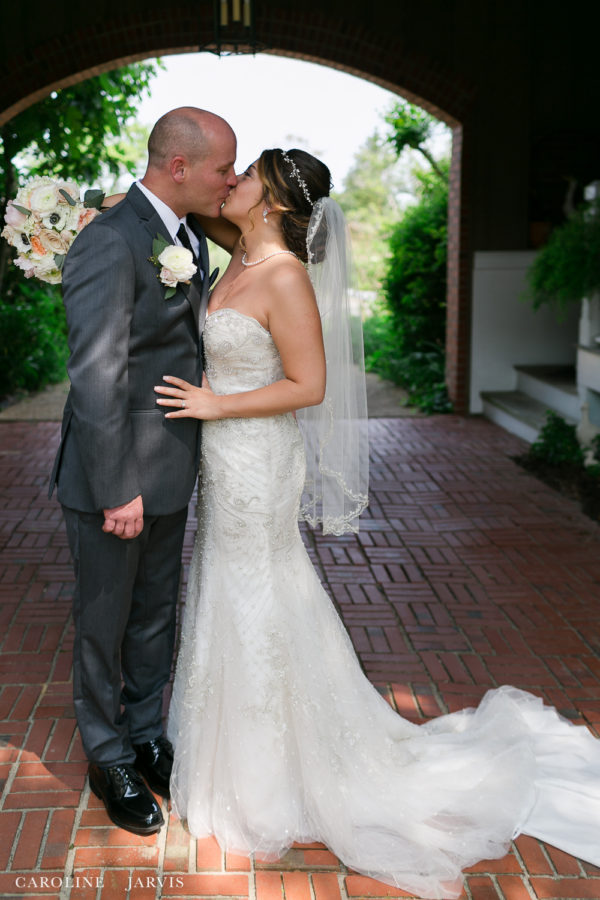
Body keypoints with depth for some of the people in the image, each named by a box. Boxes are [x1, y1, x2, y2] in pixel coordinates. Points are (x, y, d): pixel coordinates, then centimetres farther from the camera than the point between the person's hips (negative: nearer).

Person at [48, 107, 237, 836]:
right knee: (104, 625, 11)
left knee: (155, 618, 20)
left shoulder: (189, 237, 7)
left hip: (170, 474, 8)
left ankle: (147, 738, 39)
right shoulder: (110, 243, -21)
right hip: (112, 478, -8)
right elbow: (97, 378, -23)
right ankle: (110, 762, 31)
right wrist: (117, 491, -21)